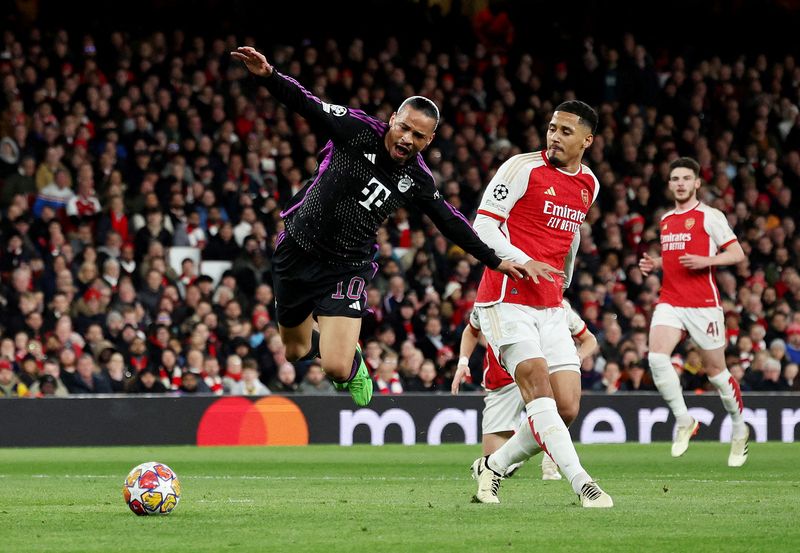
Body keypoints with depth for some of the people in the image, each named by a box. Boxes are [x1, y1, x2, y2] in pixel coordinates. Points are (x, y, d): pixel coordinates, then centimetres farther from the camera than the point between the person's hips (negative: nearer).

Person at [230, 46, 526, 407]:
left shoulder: (417, 180, -4)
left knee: (337, 369, -15)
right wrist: (268, 76, -41)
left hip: (346, 269, 0)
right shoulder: (357, 130, -12)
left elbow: (451, 223, 10)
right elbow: (307, 106, -23)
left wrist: (495, 261, 14)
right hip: (298, 251, 0)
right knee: (296, 351, 14)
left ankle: (353, 362, 25)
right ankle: (343, 348, 50)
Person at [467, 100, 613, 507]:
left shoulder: (589, 184, 13)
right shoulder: (523, 168, -7)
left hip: (550, 309, 6)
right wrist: (522, 261, -23)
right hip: (506, 301, -6)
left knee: (567, 409, -4)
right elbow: (483, 226, -9)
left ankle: (492, 467, 15)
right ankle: (581, 483, -29)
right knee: (537, 382, -23)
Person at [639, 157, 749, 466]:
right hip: (670, 301, 5)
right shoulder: (665, 220, 17)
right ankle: (683, 421, -7)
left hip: (703, 304, -5)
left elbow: (737, 254, -5)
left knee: (715, 371, 3)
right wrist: (654, 265, 11)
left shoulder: (709, 216, -2)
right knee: (657, 357, -20)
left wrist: (704, 261, -19)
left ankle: (739, 430, 24)